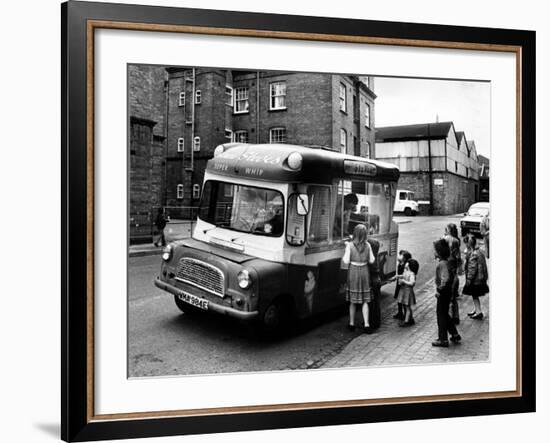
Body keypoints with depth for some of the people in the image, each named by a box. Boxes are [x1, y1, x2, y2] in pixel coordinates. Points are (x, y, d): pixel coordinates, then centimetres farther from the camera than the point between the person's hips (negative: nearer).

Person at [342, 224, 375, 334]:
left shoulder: (350, 245, -10)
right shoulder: (367, 245, -3)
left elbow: (346, 261, -9)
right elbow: (371, 261, 3)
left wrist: (346, 250, 5)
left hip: (353, 273, -2)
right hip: (364, 273, 2)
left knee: (352, 301, 10)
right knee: (365, 301, 9)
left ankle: (352, 324, 19)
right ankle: (366, 324, 3)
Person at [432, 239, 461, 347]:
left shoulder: (442, 263, -22)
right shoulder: (445, 262, 9)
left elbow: (446, 279, -33)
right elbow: (451, 276, 19)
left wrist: (439, 289, -24)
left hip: (443, 293, -10)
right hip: (447, 292, 10)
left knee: (441, 315, 1)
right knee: (444, 314, 20)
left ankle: (443, 340, 10)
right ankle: (455, 335, 27)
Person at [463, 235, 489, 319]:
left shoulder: (473, 255, -24)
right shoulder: (478, 252, 6)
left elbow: (472, 269, -22)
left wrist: (469, 279, -15)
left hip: (475, 280, -9)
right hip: (480, 278, 9)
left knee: (475, 296, 3)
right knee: (475, 295, 20)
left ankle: (479, 312, 8)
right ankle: (476, 310, 31)